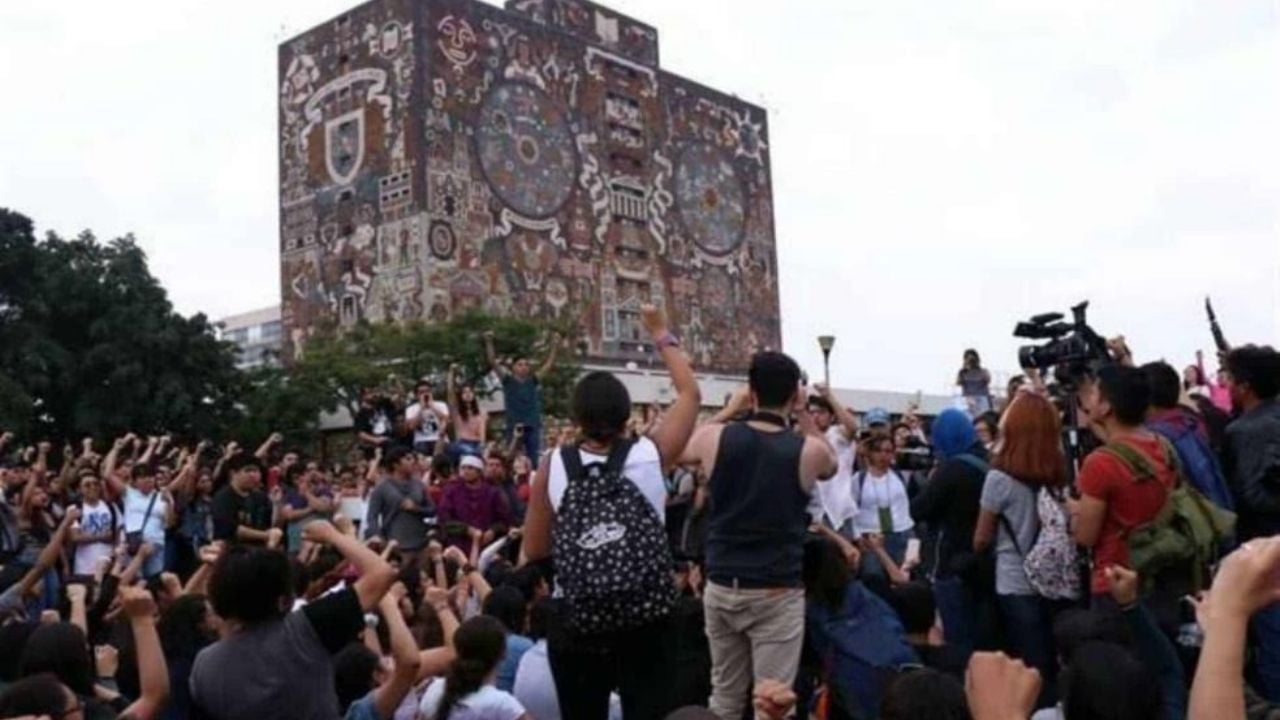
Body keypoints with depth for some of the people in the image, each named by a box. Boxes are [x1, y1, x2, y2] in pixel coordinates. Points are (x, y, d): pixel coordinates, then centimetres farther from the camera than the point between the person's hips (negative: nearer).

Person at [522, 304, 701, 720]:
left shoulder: (552, 468, -1)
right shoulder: (651, 456, -3)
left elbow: (534, 550, 6)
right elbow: (691, 394, 11)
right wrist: (662, 336, 19)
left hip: (576, 625, 1)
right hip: (645, 621, -1)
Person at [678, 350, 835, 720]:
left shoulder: (716, 438, -5)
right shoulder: (808, 449, -8)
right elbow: (832, 464, 18)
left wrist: (729, 410, 18)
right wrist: (804, 414, 13)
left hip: (721, 586, 3)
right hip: (777, 593, -3)